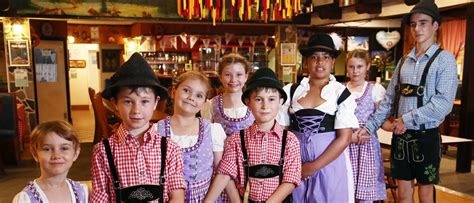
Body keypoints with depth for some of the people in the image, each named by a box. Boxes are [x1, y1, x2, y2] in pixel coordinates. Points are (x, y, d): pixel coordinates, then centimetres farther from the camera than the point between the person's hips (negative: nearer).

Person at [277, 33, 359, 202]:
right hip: (296, 161, 2)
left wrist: (314, 166, -14)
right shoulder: (291, 90, 2)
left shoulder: (341, 93, -4)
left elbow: (344, 138, -9)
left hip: (330, 161, -2)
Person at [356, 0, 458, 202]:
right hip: (400, 135, 4)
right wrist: (369, 126, 2)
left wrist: (407, 119, -16)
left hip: (425, 136, -4)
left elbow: (444, 102, -16)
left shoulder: (444, 59, -5)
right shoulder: (403, 61, 9)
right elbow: (389, 99, 9)